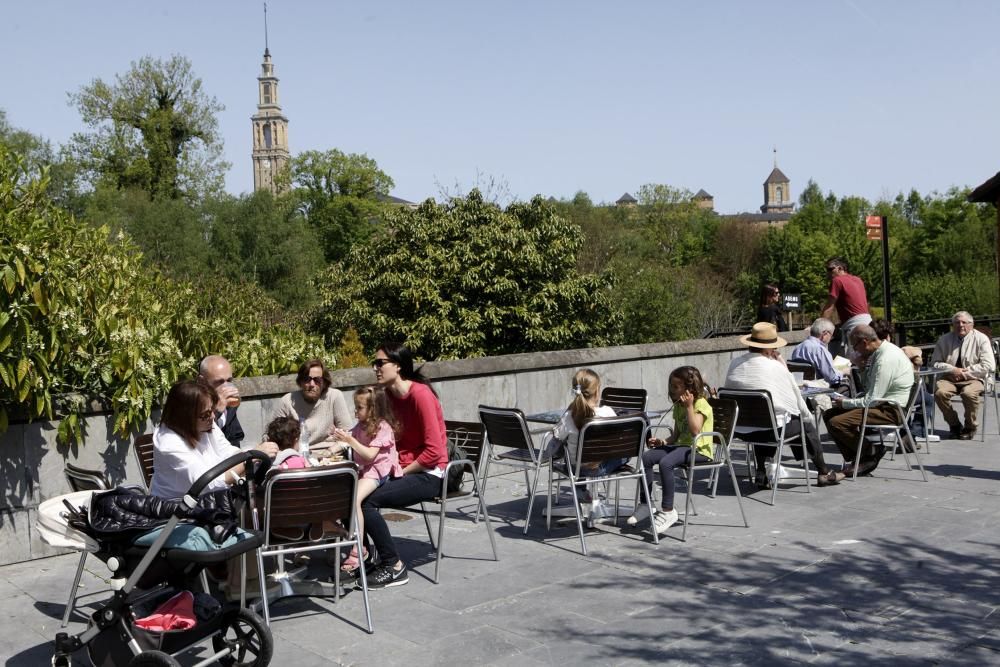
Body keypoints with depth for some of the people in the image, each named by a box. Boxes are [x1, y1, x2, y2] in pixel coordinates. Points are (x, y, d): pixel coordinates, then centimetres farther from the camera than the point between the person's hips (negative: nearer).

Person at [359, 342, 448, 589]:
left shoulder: (420, 394, -18)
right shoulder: (389, 395, 8)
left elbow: (433, 451, -19)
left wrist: (402, 472, -14)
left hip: (428, 474, -8)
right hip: (400, 469, 8)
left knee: (365, 501, -23)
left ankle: (394, 567, -8)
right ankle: (366, 554, 10)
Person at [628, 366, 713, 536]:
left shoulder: (701, 403, -8)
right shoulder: (678, 405, 17)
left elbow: (695, 431, -22)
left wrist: (689, 407, -20)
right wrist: (662, 442, 1)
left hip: (699, 449, -8)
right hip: (681, 445, 8)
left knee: (666, 463, -33)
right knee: (646, 457, -12)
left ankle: (667, 511, -25)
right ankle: (645, 504, -6)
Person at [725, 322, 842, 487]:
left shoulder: (734, 364, -1)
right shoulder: (776, 367, -12)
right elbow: (796, 398, 0)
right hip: (772, 430, -5)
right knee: (807, 424, 18)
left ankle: (761, 474, 33)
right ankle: (823, 473, 32)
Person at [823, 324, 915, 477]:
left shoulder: (885, 360, -24)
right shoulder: (883, 349, 8)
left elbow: (871, 401, -22)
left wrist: (844, 403, -10)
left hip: (890, 412, -11)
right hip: (880, 402, 11)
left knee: (836, 423, -23)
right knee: (829, 414, 5)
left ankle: (872, 452, -4)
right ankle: (853, 460, 4)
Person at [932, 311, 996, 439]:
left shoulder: (981, 339, -1)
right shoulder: (944, 339, 6)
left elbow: (989, 365, -8)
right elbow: (936, 363, 6)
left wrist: (965, 372, -13)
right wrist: (952, 370, -12)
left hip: (973, 378, -3)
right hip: (950, 377, 3)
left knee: (969, 393, -36)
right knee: (939, 392, -30)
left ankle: (970, 428, -9)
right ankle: (954, 424, -6)